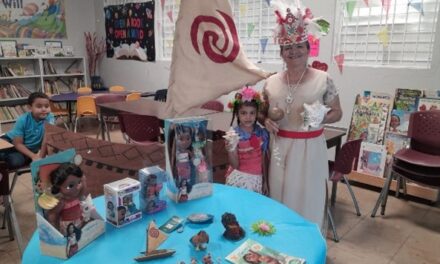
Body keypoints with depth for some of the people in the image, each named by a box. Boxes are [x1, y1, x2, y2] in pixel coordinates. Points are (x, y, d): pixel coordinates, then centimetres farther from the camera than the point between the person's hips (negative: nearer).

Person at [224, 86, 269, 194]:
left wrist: (265, 182, 9)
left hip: (257, 179, 3)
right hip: (239, 178, -3)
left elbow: (264, 160, 6)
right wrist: (231, 150, -29)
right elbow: (235, 165, -11)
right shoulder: (234, 135, -12)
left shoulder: (262, 133, -3)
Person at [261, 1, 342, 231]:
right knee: (280, 196, 12)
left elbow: (337, 113, 3)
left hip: (310, 149, -2)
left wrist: (320, 118, -17)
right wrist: (266, 121, -7)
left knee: (308, 198, 6)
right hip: (281, 147, 3)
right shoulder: (271, 82, 3)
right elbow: (262, 113, 15)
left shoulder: (323, 80, -5)